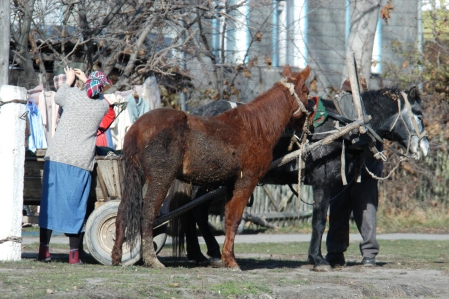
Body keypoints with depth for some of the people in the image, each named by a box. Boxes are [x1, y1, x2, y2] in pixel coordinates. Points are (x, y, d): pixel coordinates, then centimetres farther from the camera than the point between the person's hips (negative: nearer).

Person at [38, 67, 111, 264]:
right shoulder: (103, 106, 3)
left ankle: (44, 250, 8)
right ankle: (74, 254, 5)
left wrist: (69, 81, 38)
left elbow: (58, 97, 22)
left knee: (50, 202, 7)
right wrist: (85, 80, 39)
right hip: (81, 162, 0)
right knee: (75, 206, 6)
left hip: (56, 157, 0)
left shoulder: (73, 95, -1)